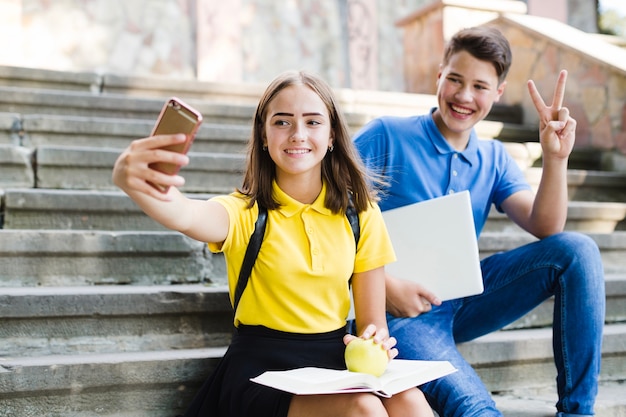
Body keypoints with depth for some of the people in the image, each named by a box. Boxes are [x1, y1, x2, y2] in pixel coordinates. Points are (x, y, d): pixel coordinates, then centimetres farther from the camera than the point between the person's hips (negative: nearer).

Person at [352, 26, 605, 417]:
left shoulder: (494, 159, 10)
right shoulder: (386, 136, -6)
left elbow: (546, 230, -2)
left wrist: (556, 158, -15)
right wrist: (384, 284, -19)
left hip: (463, 301, 6)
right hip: (402, 311, -6)